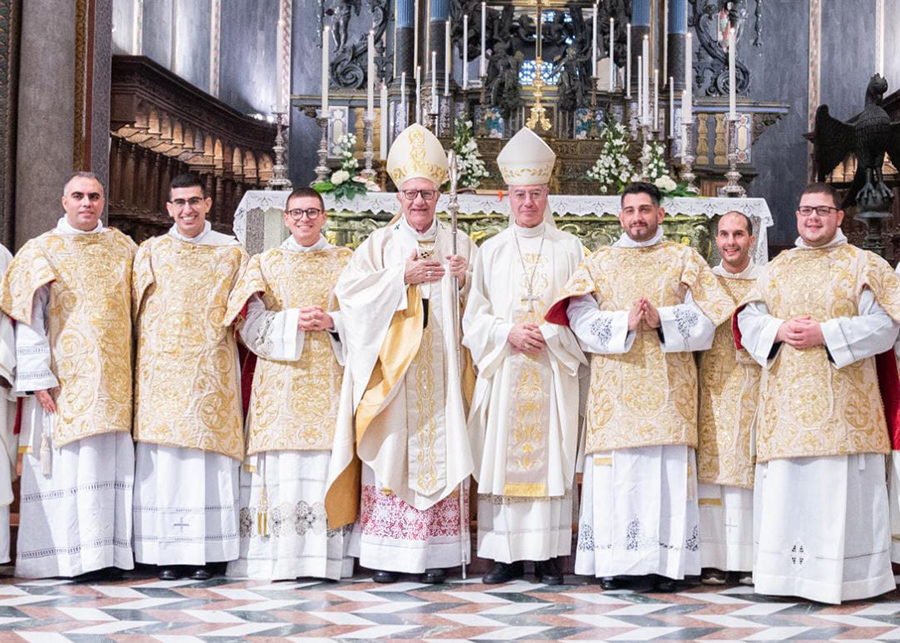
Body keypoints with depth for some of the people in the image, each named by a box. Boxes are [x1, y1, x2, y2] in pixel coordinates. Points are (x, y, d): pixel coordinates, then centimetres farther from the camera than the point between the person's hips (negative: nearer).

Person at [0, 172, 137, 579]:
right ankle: (64, 558, 0)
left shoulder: (122, 248, 14)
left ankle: (106, 554, 4)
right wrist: (38, 378, -12)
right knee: (65, 466, -5)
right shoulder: (42, 251, 4)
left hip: (114, 383, 3)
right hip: (64, 380, -3)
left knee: (111, 464, 0)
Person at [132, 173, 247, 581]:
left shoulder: (231, 252, 10)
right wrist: (146, 360, 2)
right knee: (164, 459, -3)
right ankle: (167, 552, 2)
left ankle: (205, 552, 2)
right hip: (161, 370, 1)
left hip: (211, 373, 0)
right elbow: (138, 313, 11)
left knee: (208, 453, -4)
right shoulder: (150, 252, 12)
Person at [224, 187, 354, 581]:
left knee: (327, 469, -6)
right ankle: (279, 558, -4)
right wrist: (293, 320, -11)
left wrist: (331, 322, -10)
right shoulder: (265, 263, 13)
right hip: (281, 384, 0)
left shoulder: (346, 262, 14)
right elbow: (253, 324, 3)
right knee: (283, 470, -7)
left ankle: (325, 558, -2)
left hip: (329, 384, 0)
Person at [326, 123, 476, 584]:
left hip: (440, 369, 1)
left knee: (440, 452, -4)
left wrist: (466, 278, -11)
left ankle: (437, 553, 0)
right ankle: (387, 553, -1)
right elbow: (349, 289, -3)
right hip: (391, 369, -1)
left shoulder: (458, 244, 14)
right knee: (390, 451, -5)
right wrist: (402, 277, -11)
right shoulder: (379, 244, 11)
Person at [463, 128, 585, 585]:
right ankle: (506, 555, 4)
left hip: (552, 373, -1)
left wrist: (547, 335, -11)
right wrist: (507, 333, -10)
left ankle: (547, 556, 3)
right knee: (501, 457, -2)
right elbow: (474, 315, 7)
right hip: (503, 372, 1)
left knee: (551, 455, -3)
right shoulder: (491, 251, 11)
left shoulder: (570, 249, 8)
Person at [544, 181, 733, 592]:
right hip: (614, 386, 0)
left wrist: (662, 319, -14)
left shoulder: (685, 260, 12)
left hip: (668, 387, 0)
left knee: (668, 470, -4)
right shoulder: (598, 262, 13)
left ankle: (665, 562, 0)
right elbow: (581, 317, 0)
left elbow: (706, 316, 1)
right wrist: (625, 322, -14)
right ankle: (613, 562, 1)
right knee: (617, 473, -4)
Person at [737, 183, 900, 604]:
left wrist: (825, 333, -15)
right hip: (786, 403, 4)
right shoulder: (778, 267, 17)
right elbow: (748, 318, 12)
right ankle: (786, 572, 10)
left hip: (841, 404, -3)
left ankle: (844, 576, 4)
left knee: (840, 488, -5)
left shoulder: (864, 265, 5)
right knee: (784, 489, 2)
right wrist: (779, 330, -9)